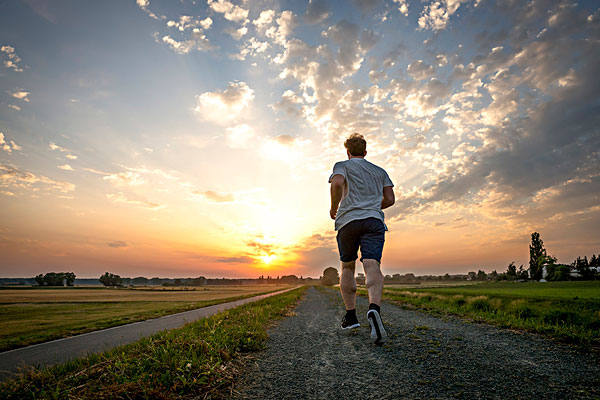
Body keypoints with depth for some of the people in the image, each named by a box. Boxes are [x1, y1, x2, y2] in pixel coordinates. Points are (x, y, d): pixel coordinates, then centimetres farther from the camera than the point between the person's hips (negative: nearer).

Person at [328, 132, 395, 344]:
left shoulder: (342, 165, 12)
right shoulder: (380, 171, 24)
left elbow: (337, 183, -11)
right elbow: (390, 199, 16)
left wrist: (333, 208, 1)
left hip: (347, 221, -1)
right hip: (374, 221, 2)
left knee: (347, 267, 12)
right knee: (372, 266, -13)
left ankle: (351, 315, 12)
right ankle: (374, 309, -38)